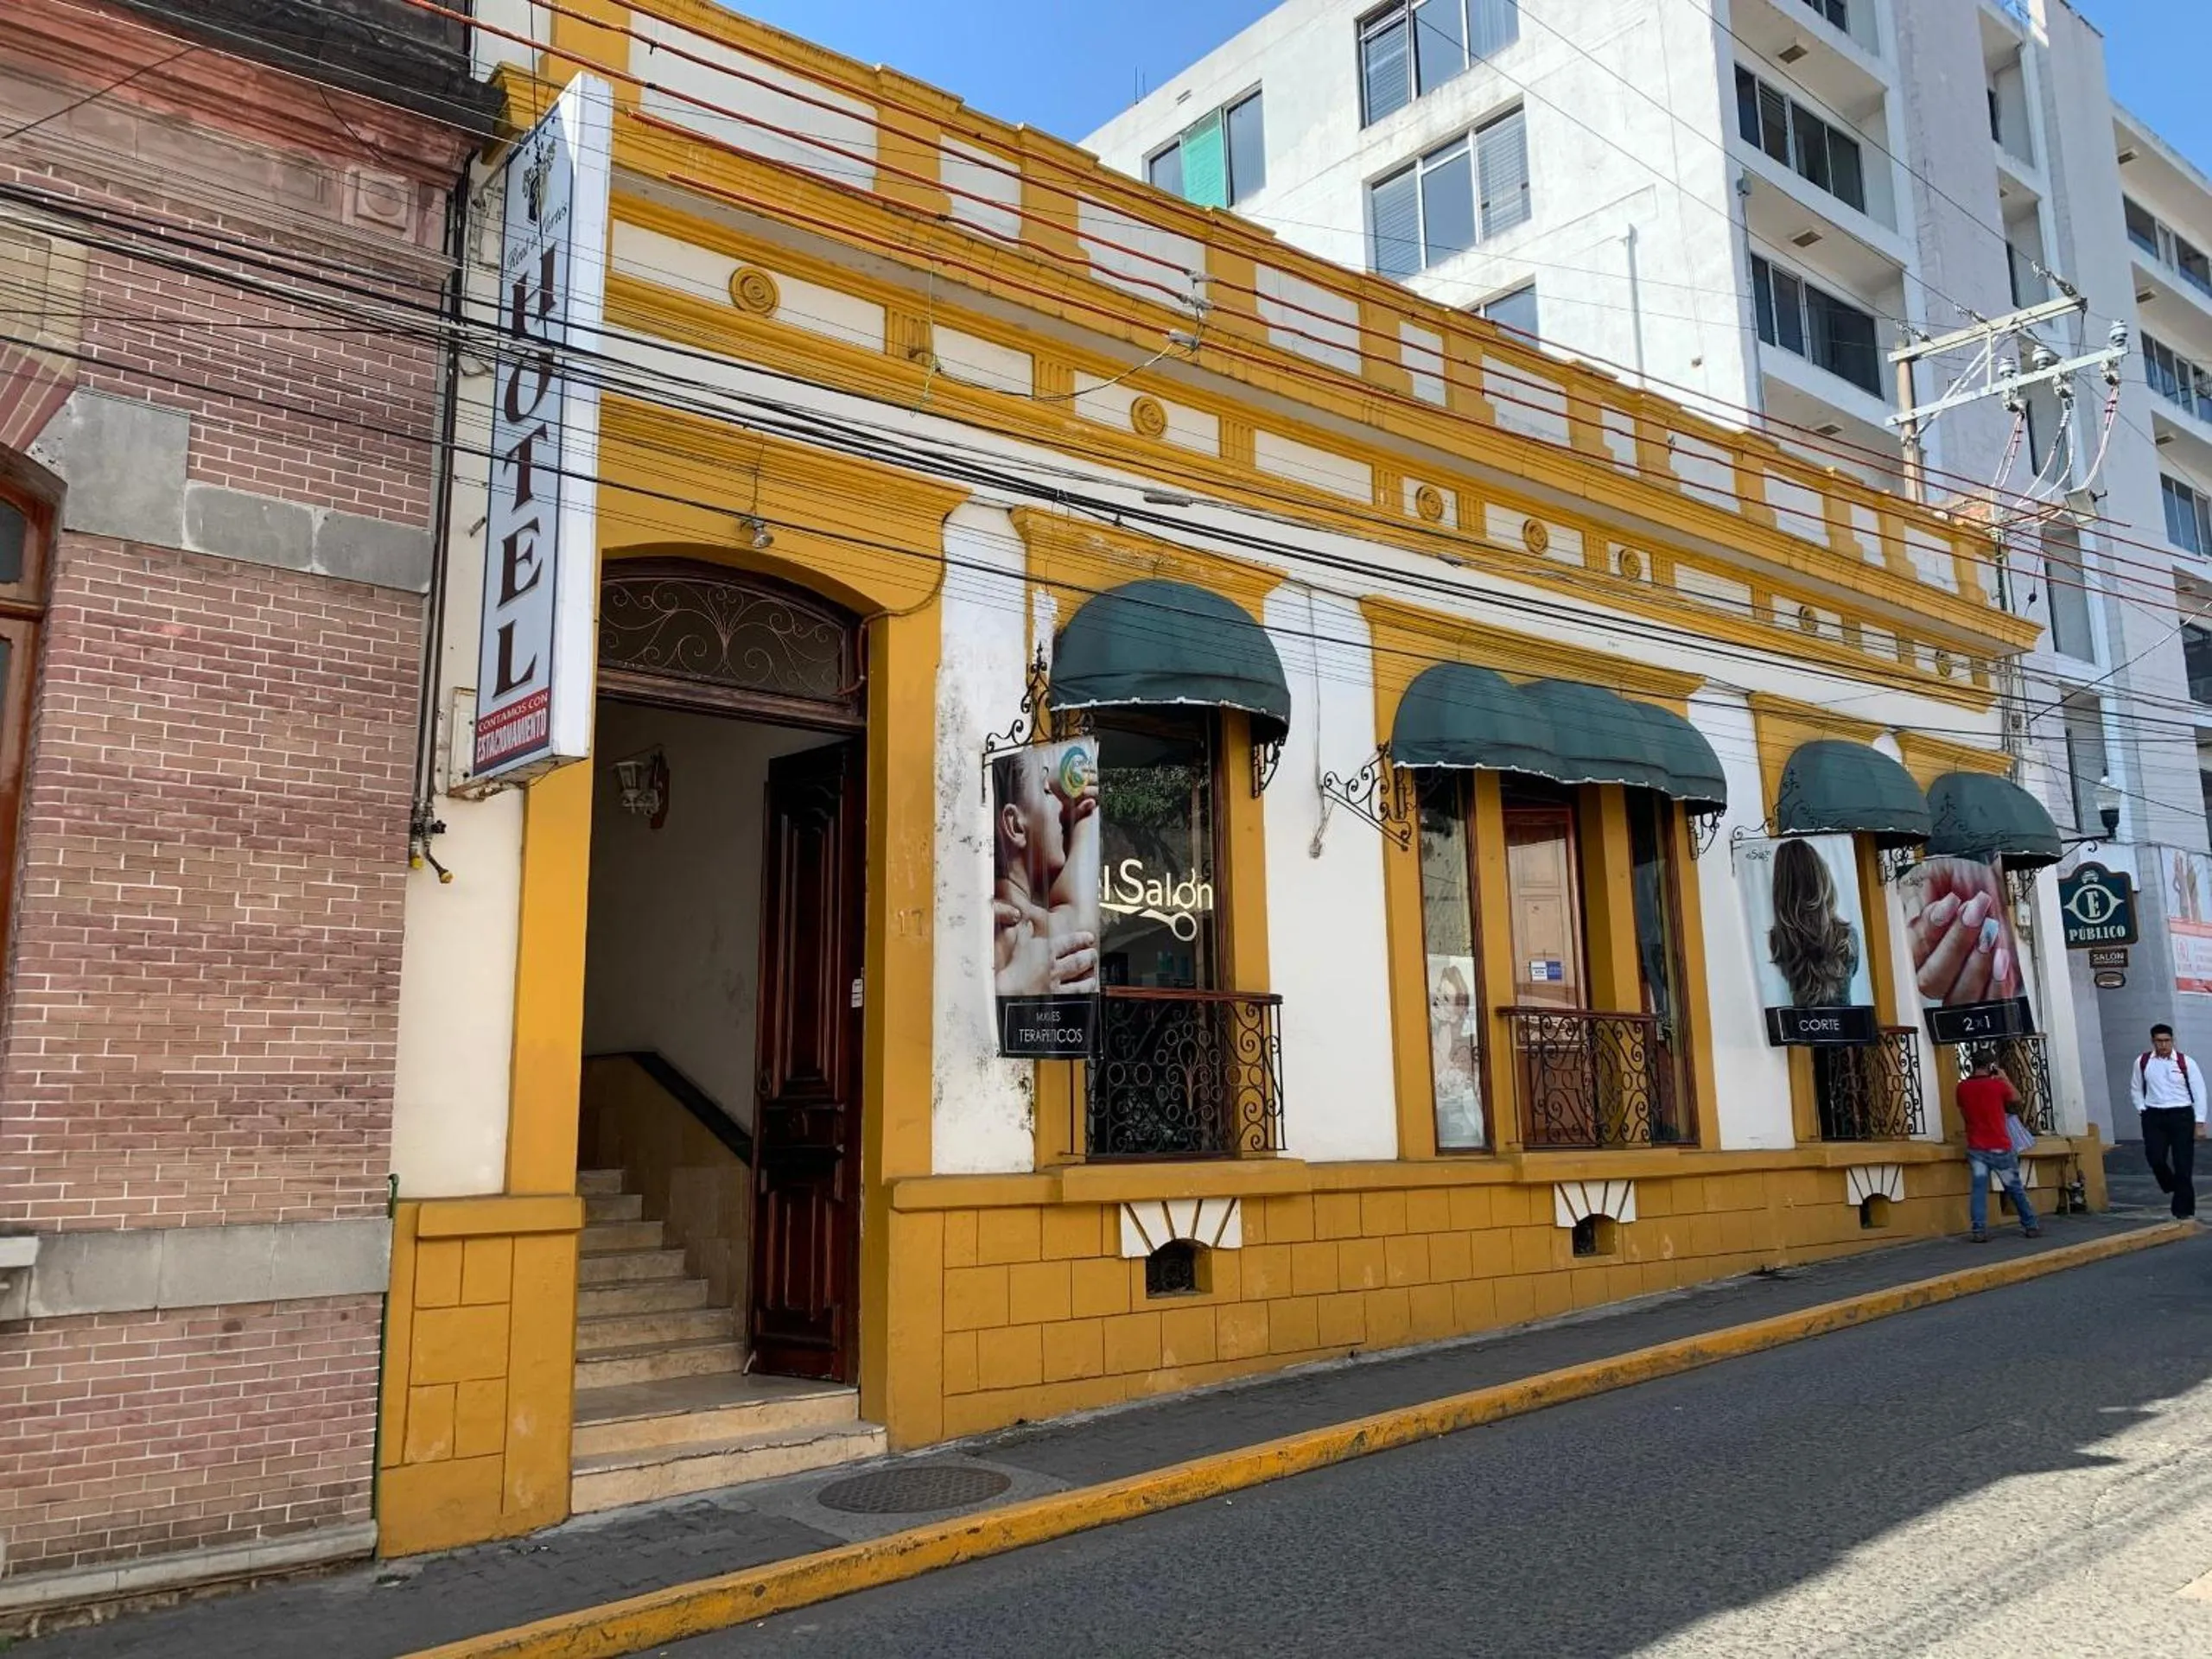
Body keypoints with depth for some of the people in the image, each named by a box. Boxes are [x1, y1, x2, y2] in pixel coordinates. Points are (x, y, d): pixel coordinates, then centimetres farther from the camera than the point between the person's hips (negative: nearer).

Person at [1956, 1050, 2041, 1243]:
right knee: (2016, 1188, 12)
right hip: (2000, 1147, -2)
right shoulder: (1998, 1085, -10)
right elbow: (2017, 1099, 11)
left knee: (1978, 1189, -3)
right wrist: (2005, 1078, 15)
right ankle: (2031, 1227, 22)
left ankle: (1979, 1231, -10)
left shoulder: (1962, 1087, 1)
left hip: (1976, 1148, 2)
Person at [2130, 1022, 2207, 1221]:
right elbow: (2135, 1089, 16)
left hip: (2181, 1115, -2)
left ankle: (2183, 1209, 11)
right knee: (2155, 1158, -7)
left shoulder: (2185, 1062, -5)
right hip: (2154, 1116, 2)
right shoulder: (2143, 1062, 2)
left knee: (2183, 1164, 0)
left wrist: (2199, 1124, -6)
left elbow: (2199, 1093, -3)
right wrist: (2142, 1110, 2)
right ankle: (2170, 1186, 27)